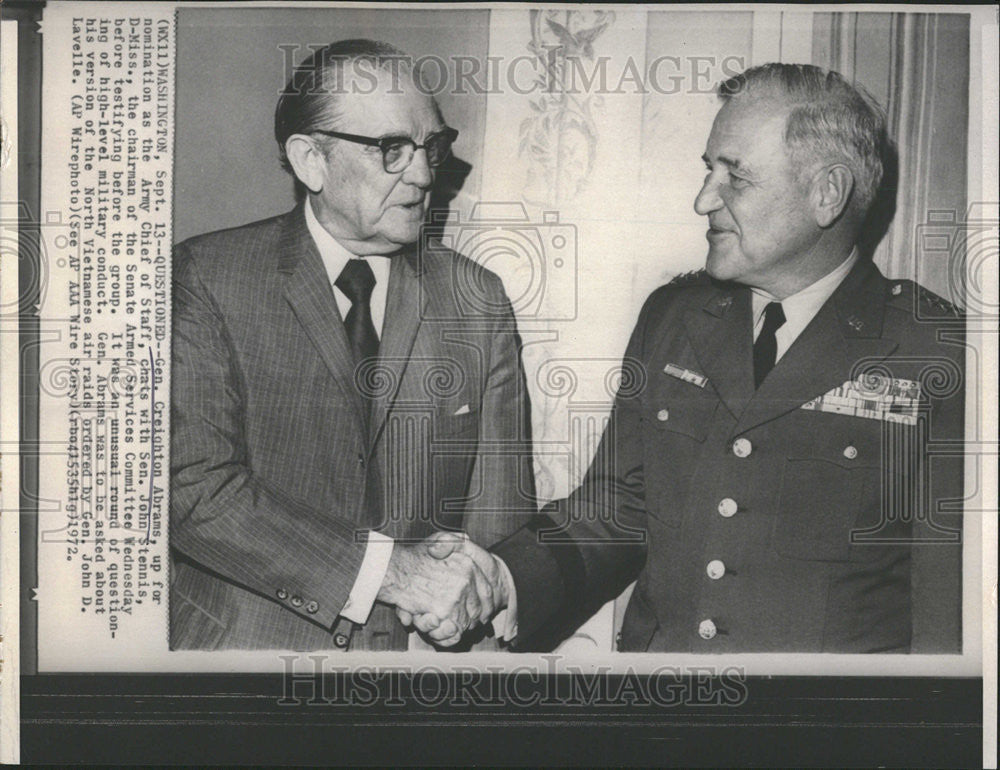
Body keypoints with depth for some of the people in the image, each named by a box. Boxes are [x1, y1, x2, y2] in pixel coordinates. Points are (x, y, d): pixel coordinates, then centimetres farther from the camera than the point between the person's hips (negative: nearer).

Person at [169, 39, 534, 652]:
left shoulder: (478, 302, 4)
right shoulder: (207, 279, -5)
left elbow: (501, 504, 5)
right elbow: (193, 486, -13)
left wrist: (455, 597, -12)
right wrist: (384, 566, -19)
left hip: (411, 646, 3)